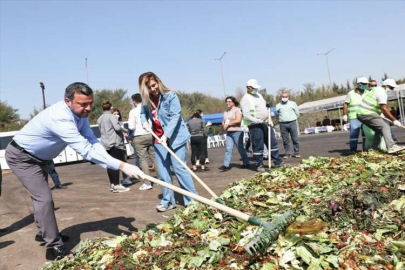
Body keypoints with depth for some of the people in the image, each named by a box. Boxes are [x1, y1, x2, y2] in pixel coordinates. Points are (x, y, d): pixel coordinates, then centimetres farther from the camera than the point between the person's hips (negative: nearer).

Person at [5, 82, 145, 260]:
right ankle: (54, 247, -3)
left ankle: (44, 233, 41)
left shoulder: (80, 113, -11)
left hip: (39, 157, 10)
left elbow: (92, 141, -17)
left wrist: (108, 163, -35)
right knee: (44, 198, -14)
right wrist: (122, 166, -49)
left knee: (41, 196, 22)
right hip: (21, 157, -9)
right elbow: (86, 150, -46)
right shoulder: (60, 118, -40)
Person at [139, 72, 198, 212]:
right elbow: (143, 113, 23)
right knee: (162, 170, 6)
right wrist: (144, 122, -1)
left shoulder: (170, 95, -11)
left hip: (175, 137, -6)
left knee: (179, 168, -7)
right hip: (159, 139, 6)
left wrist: (166, 135, -27)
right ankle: (168, 201, 17)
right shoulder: (147, 100, 6)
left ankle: (193, 200, 4)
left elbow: (175, 116, -18)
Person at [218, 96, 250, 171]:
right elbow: (223, 122, 25)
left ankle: (246, 163, 12)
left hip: (237, 132, -7)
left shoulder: (237, 109, -4)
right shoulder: (226, 112, 19)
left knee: (240, 148, 0)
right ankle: (226, 165, -4)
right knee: (228, 149, -1)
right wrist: (224, 125, 0)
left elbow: (238, 120, -17)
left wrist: (228, 124, -11)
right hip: (229, 133, 7)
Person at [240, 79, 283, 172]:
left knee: (273, 143, 10)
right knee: (258, 146, -2)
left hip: (266, 124, 8)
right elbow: (246, 115, -18)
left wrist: (270, 120, 12)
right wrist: (258, 121, -23)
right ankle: (259, 165, 11)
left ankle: (277, 162, 21)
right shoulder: (245, 99, -10)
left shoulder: (259, 95, 15)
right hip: (255, 126, -8)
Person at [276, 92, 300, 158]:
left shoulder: (293, 103, 8)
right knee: (285, 140, 1)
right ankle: (287, 153, 8)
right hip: (283, 124, 1)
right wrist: (281, 119, 7)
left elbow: (297, 113, 13)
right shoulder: (278, 105, 10)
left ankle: (297, 153, 7)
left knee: (295, 139, -1)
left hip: (292, 123, -1)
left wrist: (293, 119, 12)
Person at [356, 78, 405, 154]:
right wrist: (394, 120, -11)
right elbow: (384, 109, -16)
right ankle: (391, 147, -29)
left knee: (379, 130, 14)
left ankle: (372, 149, 10)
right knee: (385, 127, -16)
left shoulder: (377, 89, 22)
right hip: (367, 114, -10)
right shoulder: (382, 93, -10)